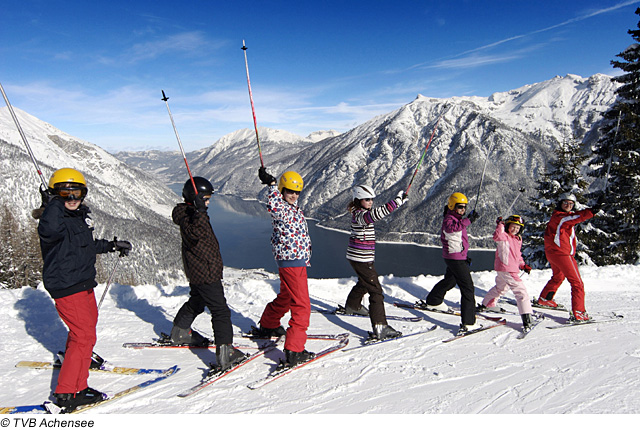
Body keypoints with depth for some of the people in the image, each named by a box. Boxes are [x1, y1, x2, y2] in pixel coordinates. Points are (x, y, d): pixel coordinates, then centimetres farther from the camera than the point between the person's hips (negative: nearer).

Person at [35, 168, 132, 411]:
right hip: (66, 286, -9)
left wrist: (111, 245, 26)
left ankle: (73, 357, 51)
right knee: (85, 334, -8)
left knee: (89, 321, 26)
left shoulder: (81, 215, 8)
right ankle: (67, 393, 2)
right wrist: (53, 203, -34)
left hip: (83, 282, 9)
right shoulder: (54, 219, -19)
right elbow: (50, 229, -46)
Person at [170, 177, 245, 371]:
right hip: (206, 274, -11)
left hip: (197, 272, 11)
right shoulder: (188, 217, -20)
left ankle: (180, 333, 46)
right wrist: (200, 213, -50)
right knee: (220, 310, -9)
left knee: (196, 301, 29)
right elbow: (195, 233, -42)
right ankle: (225, 353, -10)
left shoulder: (192, 214, 12)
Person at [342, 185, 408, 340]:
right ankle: (380, 327, -12)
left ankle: (352, 306, 54)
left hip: (358, 257, 11)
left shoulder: (359, 213, 9)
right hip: (361, 259, -11)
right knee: (376, 291, -11)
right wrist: (398, 201, -39)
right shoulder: (360, 215, -22)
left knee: (364, 282, 33)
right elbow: (377, 213, -40)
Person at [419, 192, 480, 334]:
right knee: (467, 288, -12)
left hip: (457, 257, 11)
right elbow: (451, 228, -42)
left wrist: (463, 254, 27)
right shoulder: (449, 219, -16)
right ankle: (468, 323, -13)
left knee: (450, 280, 29)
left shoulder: (457, 219, 16)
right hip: (456, 258, -11)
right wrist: (469, 220, -47)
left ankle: (432, 302, 48)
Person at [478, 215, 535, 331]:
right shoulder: (504, 236, -11)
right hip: (506, 269, -10)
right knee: (521, 291, -12)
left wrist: (523, 265, 15)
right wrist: (500, 225, -29)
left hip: (513, 269, 10)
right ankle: (526, 318, -15)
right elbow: (497, 236, -36)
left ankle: (486, 305, 46)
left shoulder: (518, 239, 15)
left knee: (500, 288, 29)